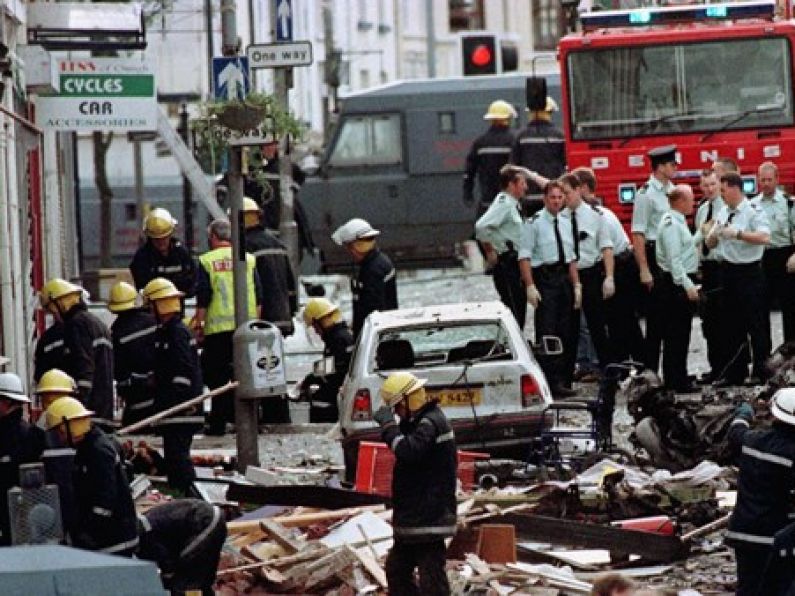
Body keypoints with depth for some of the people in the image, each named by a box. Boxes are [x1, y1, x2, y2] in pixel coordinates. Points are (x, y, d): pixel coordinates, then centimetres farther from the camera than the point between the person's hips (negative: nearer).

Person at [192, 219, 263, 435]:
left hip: (218, 327, -3)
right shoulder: (248, 260, 8)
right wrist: (256, 321, 15)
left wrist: (198, 322, 4)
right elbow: (258, 296, 8)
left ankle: (218, 422, 1)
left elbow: (203, 298, -4)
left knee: (218, 377, 3)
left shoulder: (207, 261, -2)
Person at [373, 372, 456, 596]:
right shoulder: (419, 421, 16)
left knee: (431, 577, -11)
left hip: (429, 517, -11)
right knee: (397, 569, 18)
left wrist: (388, 424, -24)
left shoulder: (431, 422, -17)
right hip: (415, 517, 11)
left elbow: (408, 451, -32)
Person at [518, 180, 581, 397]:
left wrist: (576, 285, 12)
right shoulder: (534, 223, -6)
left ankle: (564, 381, 14)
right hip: (544, 279, -7)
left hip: (564, 279, 7)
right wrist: (530, 286, -17)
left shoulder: (566, 223, 14)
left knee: (566, 332, 8)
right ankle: (551, 382, -8)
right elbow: (525, 257, -10)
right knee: (547, 331, -9)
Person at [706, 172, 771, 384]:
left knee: (756, 324, -3)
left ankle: (761, 372, 5)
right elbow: (710, 244, 16)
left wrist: (737, 234, -29)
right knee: (734, 326, 12)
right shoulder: (723, 213, 12)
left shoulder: (753, 211, -11)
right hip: (730, 270, 7)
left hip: (750, 271, -7)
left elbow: (764, 237, -26)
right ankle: (735, 373, 18)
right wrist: (714, 234, -7)